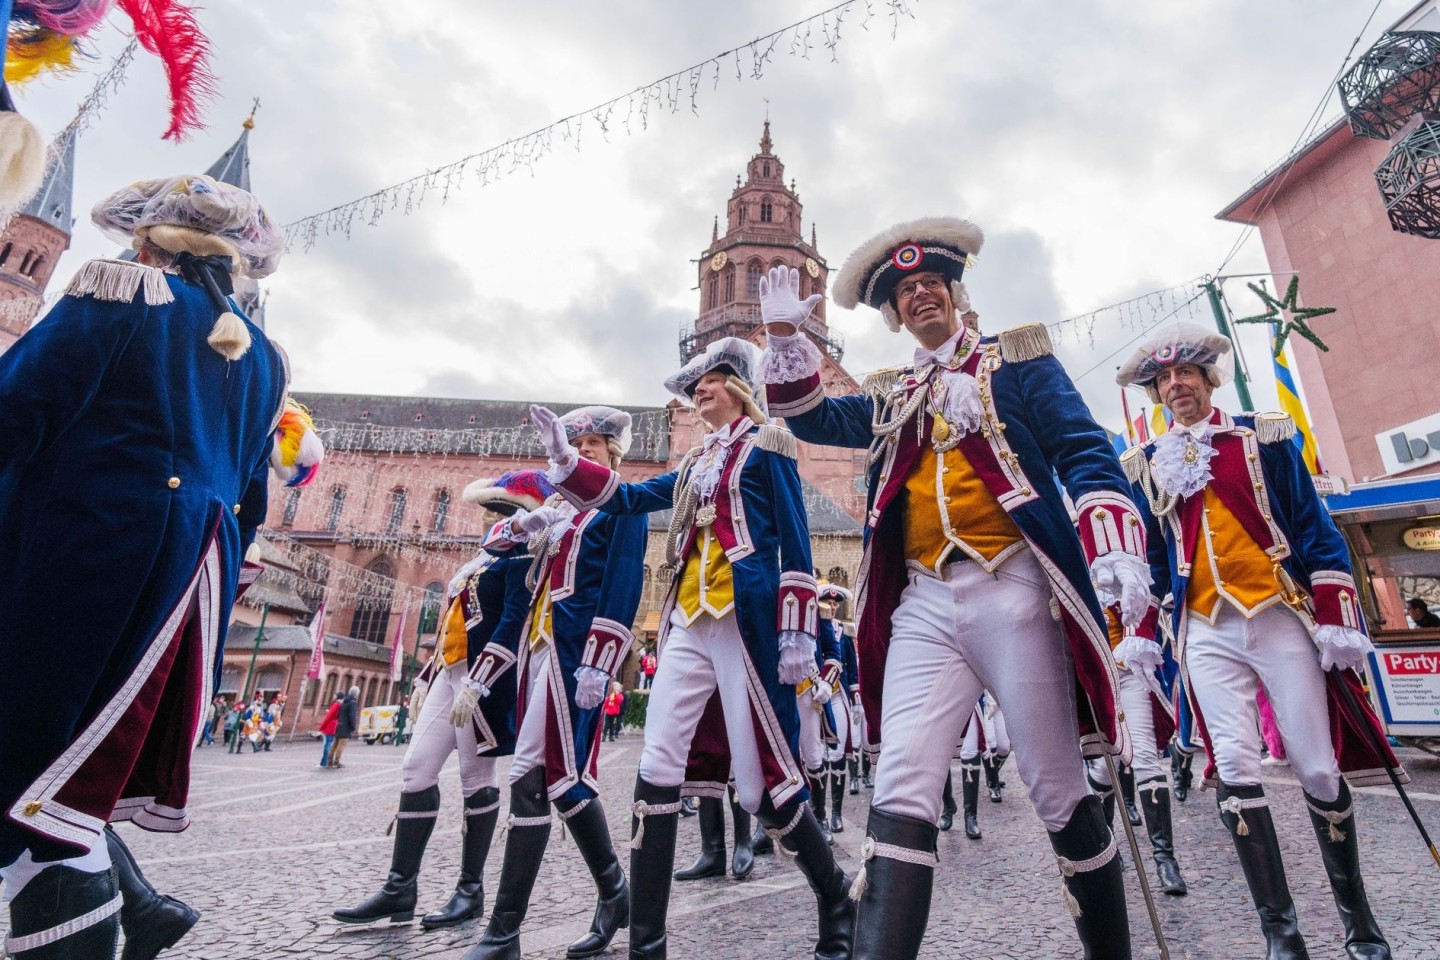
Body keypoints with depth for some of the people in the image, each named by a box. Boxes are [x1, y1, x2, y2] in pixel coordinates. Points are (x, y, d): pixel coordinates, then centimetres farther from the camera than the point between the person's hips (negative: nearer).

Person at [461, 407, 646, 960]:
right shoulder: (560, 505, 22)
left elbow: (622, 588, -11)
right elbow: (494, 540, 21)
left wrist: (597, 665, -19)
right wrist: (522, 523, -3)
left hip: (574, 646, -8)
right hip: (538, 644, 8)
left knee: (531, 776, -10)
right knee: (565, 775, 12)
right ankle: (613, 893, 26)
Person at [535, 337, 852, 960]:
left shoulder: (767, 444, 3)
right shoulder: (696, 463, 22)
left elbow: (795, 541, -4)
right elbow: (626, 498, 22)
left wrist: (796, 633, -11)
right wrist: (562, 457, 12)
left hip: (747, 620, -6)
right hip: (689, 622, 7)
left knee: (762, 779, -2)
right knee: (658, 770, -1)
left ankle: (838, 907, 24)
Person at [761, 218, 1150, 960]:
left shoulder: (1017, 357, 10)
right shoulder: (891, 396, 21)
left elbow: (1084, 450, 0)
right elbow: (812, 419, 12)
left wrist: (1114, 544, -15)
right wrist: (784, 336, 3)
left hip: (1010, 591, -2)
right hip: (923, 606, 3)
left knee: (1059, 792, 7)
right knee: (900, 792, -7)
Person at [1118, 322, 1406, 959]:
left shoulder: (1264, 436, 5)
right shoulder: (1146, 467, 8)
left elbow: (1314, 528, 3)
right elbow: (1150, 558, 11)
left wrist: (1338, 619, -3)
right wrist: (1140, 635, 6)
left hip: (1283, 618, 0)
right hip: (1207, 632, 1)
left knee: (1319, 768, 5)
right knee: (1235, 769, -7)